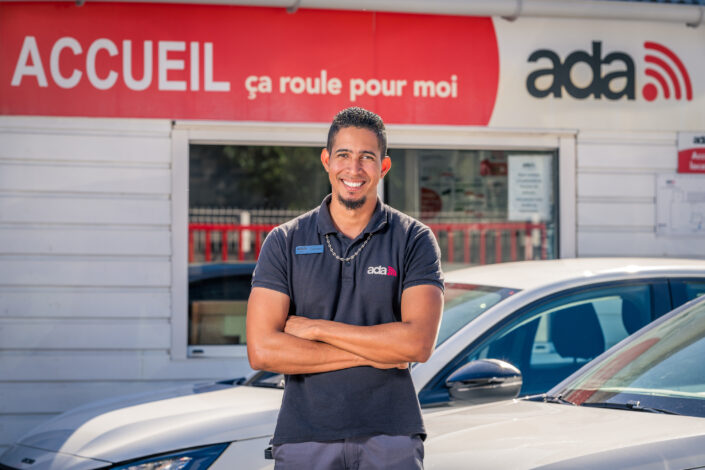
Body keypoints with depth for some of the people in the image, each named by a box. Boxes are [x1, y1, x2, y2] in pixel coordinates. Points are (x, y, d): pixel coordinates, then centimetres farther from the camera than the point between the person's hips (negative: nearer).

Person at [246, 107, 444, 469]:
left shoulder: (414, 240, 3)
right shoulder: (285, 242, 5)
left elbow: (418, 343, -10)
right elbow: (262, 350, -6)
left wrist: (315, 328, -8)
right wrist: (372, 353, -9)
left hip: (390, 438, 0)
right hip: (304, 437, 1)